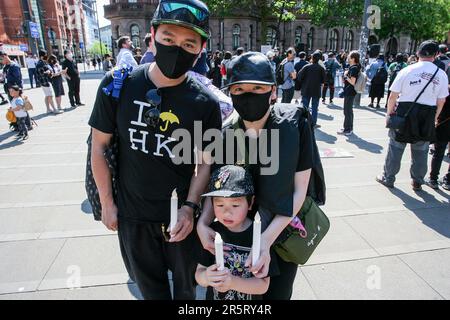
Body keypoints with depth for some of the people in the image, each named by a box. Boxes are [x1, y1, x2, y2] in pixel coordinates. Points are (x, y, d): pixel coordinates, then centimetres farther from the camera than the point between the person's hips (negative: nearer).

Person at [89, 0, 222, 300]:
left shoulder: (206, 103, -15)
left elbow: (206, 162, -6)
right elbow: (99, 146, -3)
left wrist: (190, 207, -16)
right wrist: (107, 203, 0)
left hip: (181, 215, -1)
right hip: (132, 214, 2)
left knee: (186, 284, 24)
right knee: (150, 285, 25)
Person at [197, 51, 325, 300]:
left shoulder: (294, 123, -20)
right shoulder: (227, 132, -12)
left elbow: (299, 190, -18)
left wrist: (266, 240, -27)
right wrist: (203, 223, -20)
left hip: (283, 228, -2)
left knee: (276, 294, 13)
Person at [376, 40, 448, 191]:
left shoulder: (406, 71, -8)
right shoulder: (441, 75, -1)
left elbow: (393, 96, -7)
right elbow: (441, 101, 3)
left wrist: (389, 112, 6)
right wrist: (434, 117, 16)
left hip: (404, 113, -2)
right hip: (427, 116, 2)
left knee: (396, 147, 9)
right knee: (421, 151, 14)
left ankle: (388, 178, 19)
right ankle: (417, 182, 26)